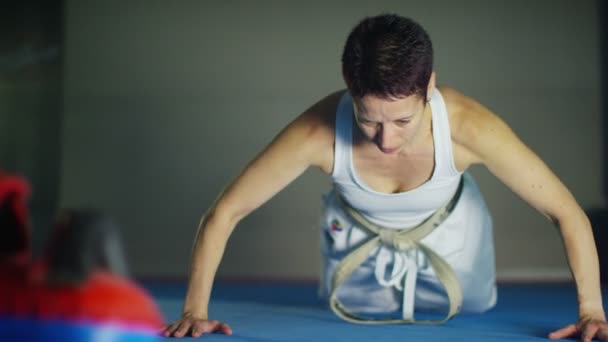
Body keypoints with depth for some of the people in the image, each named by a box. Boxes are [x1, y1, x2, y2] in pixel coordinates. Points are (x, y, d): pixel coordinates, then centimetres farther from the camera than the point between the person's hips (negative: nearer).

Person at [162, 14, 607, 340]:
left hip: (450, 230, 0)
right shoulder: (317, 133, -42)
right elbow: (222, 215, -30)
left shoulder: (468, 127, -43)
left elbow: (567, 213, -32)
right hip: (357, 234, 0)